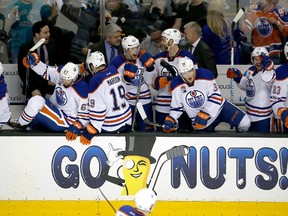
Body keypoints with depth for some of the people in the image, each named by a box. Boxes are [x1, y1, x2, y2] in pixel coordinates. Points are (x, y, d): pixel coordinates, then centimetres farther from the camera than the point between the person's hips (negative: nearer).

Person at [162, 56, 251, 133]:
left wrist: (204, 115, -25)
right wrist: (170, 120, -14)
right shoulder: (176, 85, -11)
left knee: (244, 123, -14)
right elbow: (176, 107, 2)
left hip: (218, 107, -2)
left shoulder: (205, 75, -20)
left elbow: (215, 97, -18)